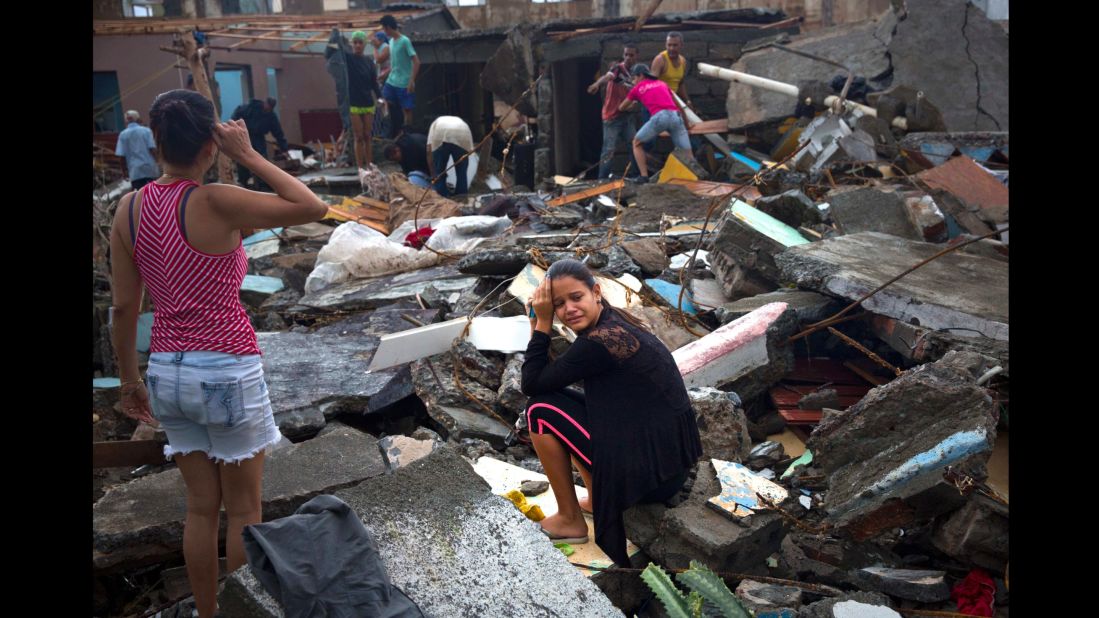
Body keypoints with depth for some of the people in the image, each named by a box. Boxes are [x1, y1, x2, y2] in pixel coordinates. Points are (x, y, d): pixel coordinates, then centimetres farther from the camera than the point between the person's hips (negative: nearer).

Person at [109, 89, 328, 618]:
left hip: (168, 371, 6)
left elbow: (123, 306, 4)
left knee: (201, 506, 19)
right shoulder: (214, 203, -18)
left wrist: (130, 380, 15)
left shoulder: (130, 208, 0)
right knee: (243, 509, 11)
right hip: (228, 370, -6)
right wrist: (248, 156, -10)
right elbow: (313, 208, -14)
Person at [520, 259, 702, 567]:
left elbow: (532, 384, -13)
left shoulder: (599, 341, -22)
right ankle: (598, 499, 20)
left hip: (652, 471, -9)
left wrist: (543, 323, -10)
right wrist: (540, 323, 4)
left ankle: (570, 520, 9)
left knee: (541, 410, -4)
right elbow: (555, 376, 14)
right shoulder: (612, 321, 6)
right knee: (567, 404, 20)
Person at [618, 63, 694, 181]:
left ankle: (644, 176, 6)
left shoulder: (637, 88, 21)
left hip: (660, 117, -3)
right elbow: (678, 104, 33)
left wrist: (631, 104, 57)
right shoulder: (662, 84, 30)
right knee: (688, 153, 7)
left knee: (637, 143, 17)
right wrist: (687, 124, 42)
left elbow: (621, 108, 34)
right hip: (676, 116, 3)